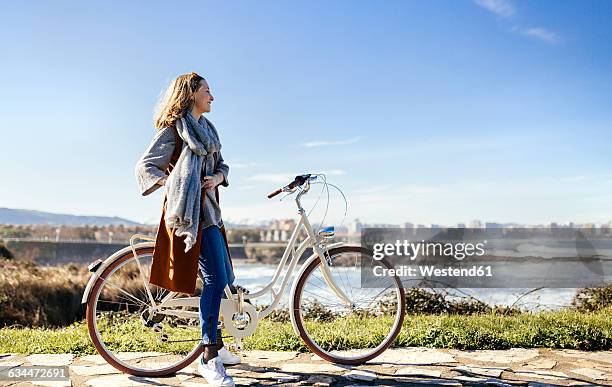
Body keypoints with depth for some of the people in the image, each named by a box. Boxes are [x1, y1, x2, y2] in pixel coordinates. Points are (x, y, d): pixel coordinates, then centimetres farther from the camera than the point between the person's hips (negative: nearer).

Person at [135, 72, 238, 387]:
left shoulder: (208, 129, 20)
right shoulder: (173, 128, -4)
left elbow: (220, 164, 19)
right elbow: (145, 165, -6)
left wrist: (217, 176, -3)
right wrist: (169, 182, -20)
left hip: (209, 208, 9)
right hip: (189, 209, -9)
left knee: (223, 278, 13)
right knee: (216, 277, -17)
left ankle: (215, 344, 28)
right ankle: (208, 359, -10)